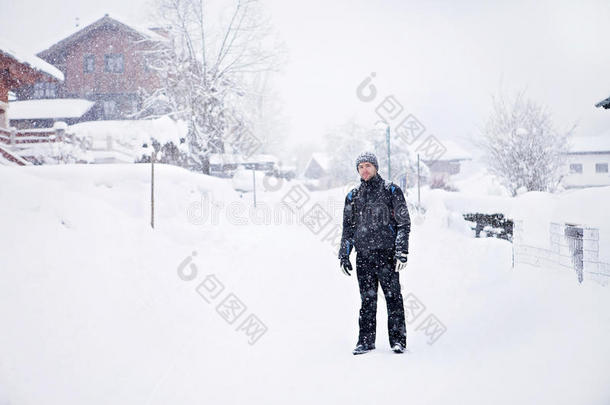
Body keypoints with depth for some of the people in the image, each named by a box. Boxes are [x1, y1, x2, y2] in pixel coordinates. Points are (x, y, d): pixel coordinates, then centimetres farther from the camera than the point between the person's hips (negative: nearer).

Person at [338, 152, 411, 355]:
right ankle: (366, 341, 14)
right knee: (367, 299, 7)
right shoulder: (353, 196, 14)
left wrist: (402, 251, -8)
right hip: (363, 255, 4)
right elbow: (348, 228, 20)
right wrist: (344, 255, 14)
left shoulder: (391, 191, 2)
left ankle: (398, 339, 7)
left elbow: (404, 223, 0)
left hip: (387, 254, -3)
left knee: (393, 296, -2)